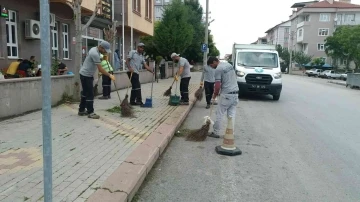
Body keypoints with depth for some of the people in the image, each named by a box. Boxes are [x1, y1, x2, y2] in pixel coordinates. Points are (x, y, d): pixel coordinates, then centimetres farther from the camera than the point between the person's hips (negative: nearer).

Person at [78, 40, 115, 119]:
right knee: (90, 94, -6)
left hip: (86, 74, 10)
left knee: (85, 93, 15)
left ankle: (81, 110, 24)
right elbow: (100, 69, -23)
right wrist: (110, 75, -17)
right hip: (86, 75, -10)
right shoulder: (95, 53, -24)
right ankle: (90, 113, 2)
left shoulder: (94, 49, 7)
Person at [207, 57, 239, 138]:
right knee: (232, 115, 9)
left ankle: (216, 133, 13)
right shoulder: (229, 65, 14)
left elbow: (217, 86, -15)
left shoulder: (218, 69, -12)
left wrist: (214, 95, 3)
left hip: (226, 94, -8)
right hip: (235, 93, 8)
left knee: (219, 114, 4)